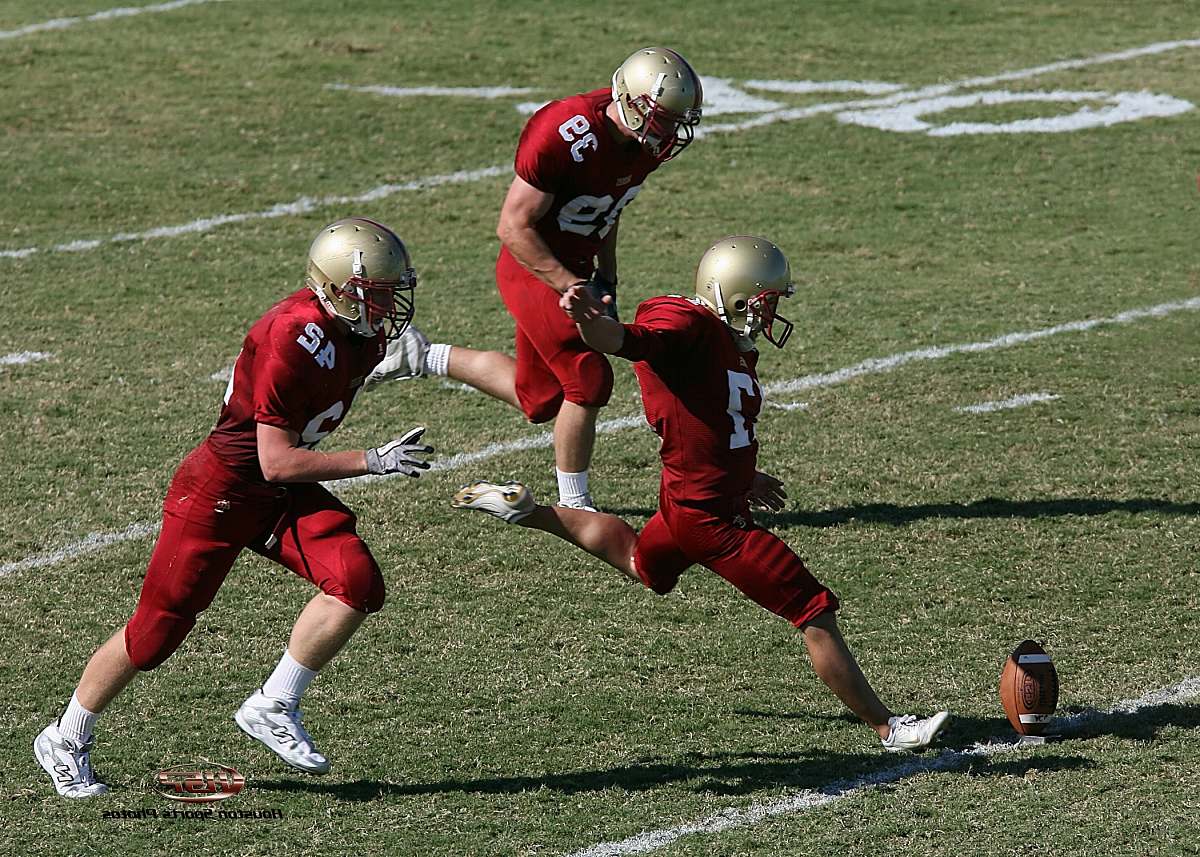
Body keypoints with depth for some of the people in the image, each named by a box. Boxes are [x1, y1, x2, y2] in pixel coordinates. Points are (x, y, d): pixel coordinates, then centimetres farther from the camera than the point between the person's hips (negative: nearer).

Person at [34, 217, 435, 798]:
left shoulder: (360, 335, -2)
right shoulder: (292, 341, -29)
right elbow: (277, 462, -26)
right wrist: (374, 462, -26)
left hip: (281, 494, 8)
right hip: (221, 490, -8)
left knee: (357, 583, -15)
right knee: (158, 629, 2)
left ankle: (273, 708, -2)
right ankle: (65, 740, 22)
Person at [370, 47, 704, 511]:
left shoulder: (648, 142, -5)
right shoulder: (565, 134, -30)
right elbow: (514, 225, -24)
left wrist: (605, 276, 8)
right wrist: (570, 286, -25)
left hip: (570, 266, 8)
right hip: (534, 269, -8)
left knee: (539, 399, 14)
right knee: (589, 380, -12)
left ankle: (423, 357, 30)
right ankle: (574, 506, 4)